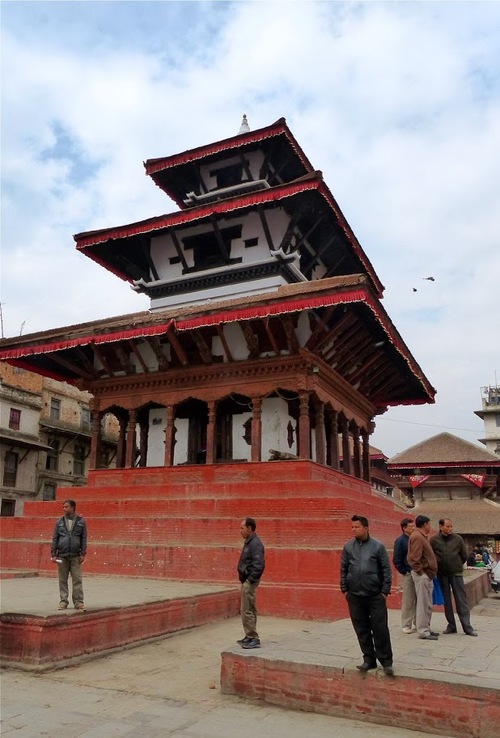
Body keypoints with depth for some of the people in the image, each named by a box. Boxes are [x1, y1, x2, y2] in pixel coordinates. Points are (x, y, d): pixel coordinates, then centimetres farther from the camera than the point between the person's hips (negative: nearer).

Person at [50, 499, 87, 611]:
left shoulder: (81, 521, 3)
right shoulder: (60, 522, 7)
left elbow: (84, 538, 2)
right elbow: (55, 538, 7)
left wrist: (83, 554, -4)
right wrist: (53, 554, 0)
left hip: (75, 556, -1)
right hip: (62, 555, 1)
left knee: (77, 579, -3)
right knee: (62, 580, 5)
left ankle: (78, 601, 3)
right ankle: (63, 601, 15)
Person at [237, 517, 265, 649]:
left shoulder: (255, 544, -19)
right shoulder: (249, 542, 13)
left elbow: (259, 565, -25)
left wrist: (250, 581, -22)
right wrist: (245, 580, 14)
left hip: (250, 582, -10)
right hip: (246, 581, 10)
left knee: (247, 610, -7)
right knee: (250, 610, 16)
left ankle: (253, 639, 0)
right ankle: (250, 637, 25)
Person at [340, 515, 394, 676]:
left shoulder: (378, 546, -6)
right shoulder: (348, 547, 2)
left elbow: (386, 570, -3)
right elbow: (343, 569, 7)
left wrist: (385, 591, -5)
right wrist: (344, 589, 5)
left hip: (375, 596, -3)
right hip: (355, 596, 3)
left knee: (380, 629, 0)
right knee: (362, 630, 10)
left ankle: (386, 661, 13)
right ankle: (369, 659, 22)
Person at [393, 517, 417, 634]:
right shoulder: (400, 541, -6)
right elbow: (396, 560, -7)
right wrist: (405, 572, -8)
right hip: (408, 575, -5)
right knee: (408, 601, 0)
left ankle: (416, 623, 23)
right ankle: (406, 625, 10)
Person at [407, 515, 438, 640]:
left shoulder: (422, 536, 17)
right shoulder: (417, 537, -17)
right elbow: (414, 558, -23)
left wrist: (430, 573, 15)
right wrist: (421, 572, -19)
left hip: (427, 574, 10)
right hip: (422, 574, -10)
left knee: (428, 604, 15)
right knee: (423, 604, -5)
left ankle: (426, 628, 23)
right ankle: (423, 631, 0)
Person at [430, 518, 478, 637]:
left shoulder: (458, 538, -2)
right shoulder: (434, 540, -3)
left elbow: (464, 556, 8)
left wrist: (457, 566, 10)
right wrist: (437, 567, 4)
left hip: (456, 573, -1)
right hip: (441, 574, 1)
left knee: (461, 600, 0)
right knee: (446, 601, 7)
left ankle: (467, 627, 4)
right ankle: (451, 625, 16)